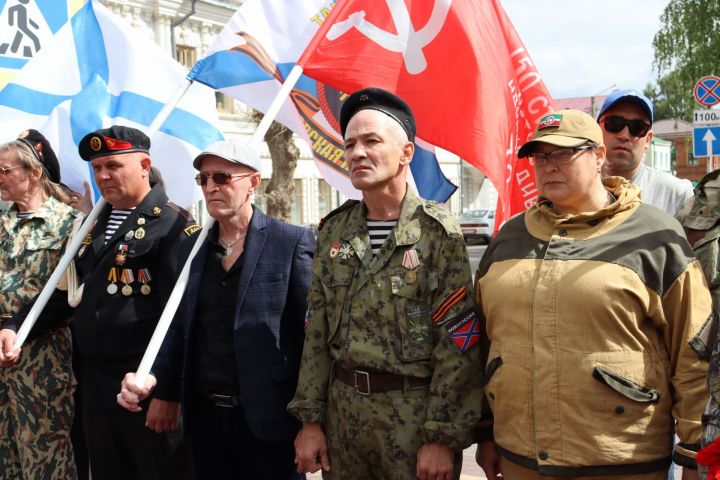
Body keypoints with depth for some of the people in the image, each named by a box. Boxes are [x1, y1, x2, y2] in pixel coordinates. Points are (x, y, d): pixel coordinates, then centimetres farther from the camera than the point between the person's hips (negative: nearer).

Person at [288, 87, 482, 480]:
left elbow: (458, 343, -12)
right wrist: (310, 419, 5)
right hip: (342, 409, 5)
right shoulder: (334, 230, 5)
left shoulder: (438, 231, -10)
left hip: (415, 414, -4)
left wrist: (442, 437, -13)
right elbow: (317, 334, 8)